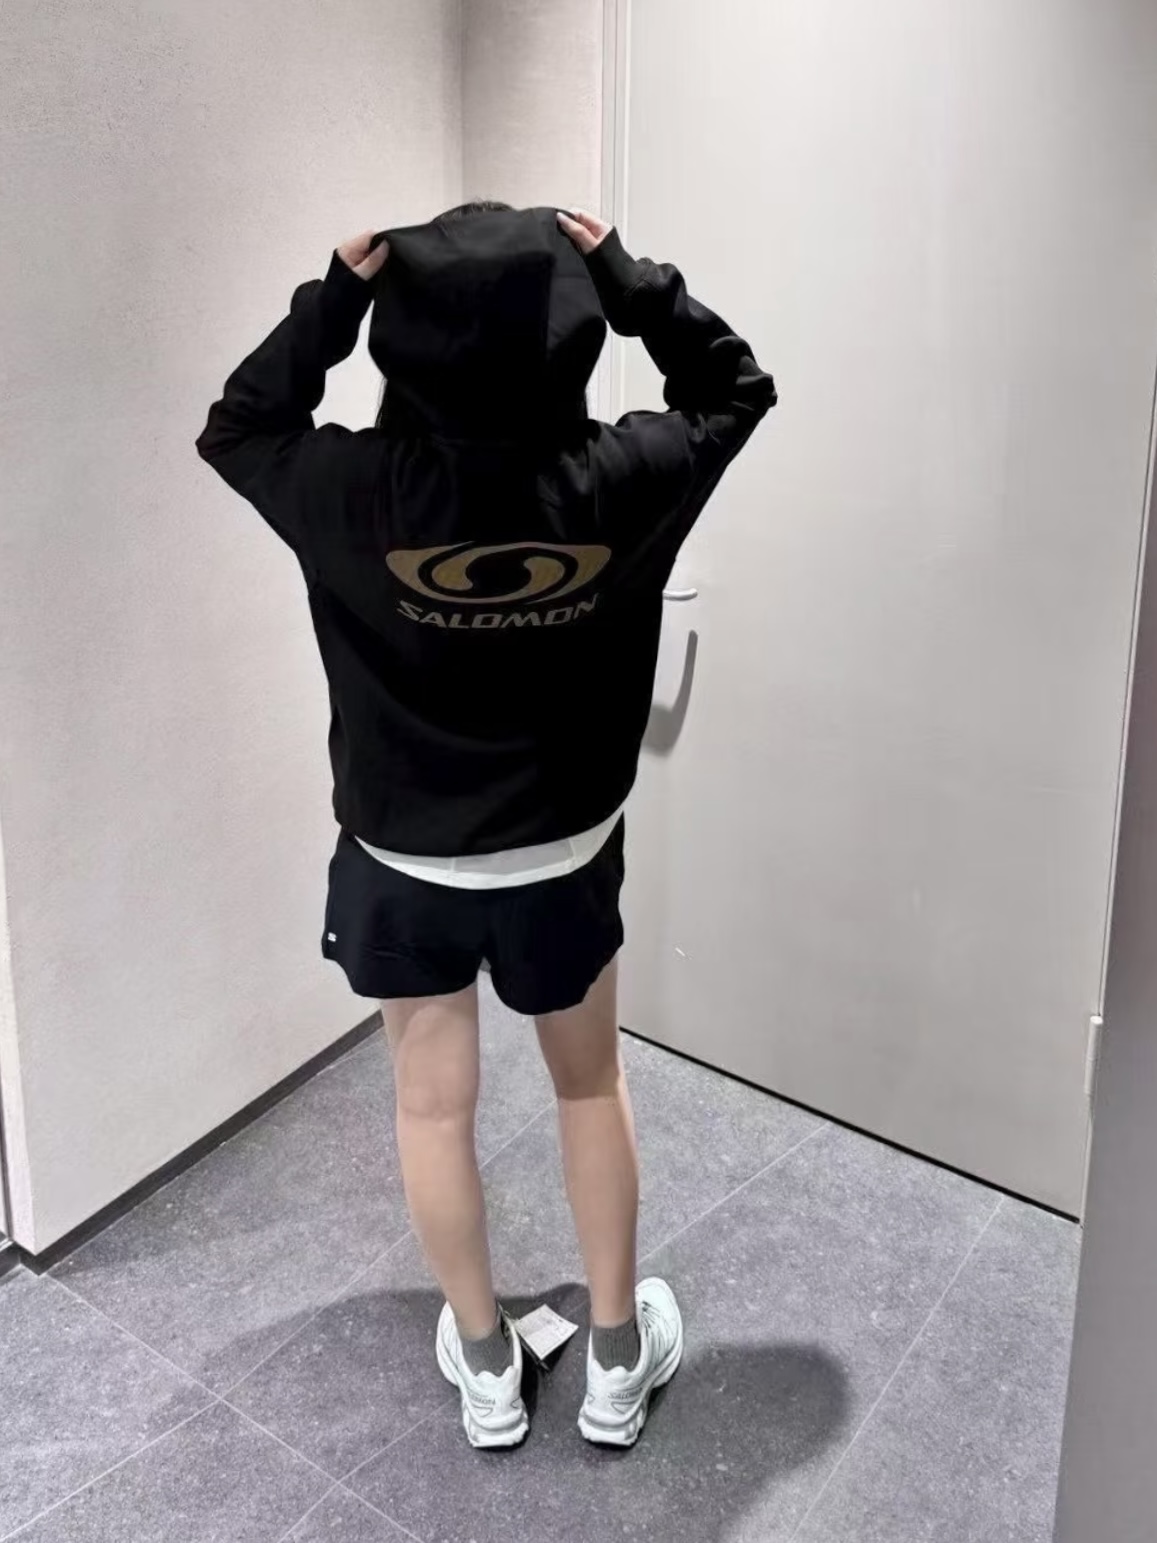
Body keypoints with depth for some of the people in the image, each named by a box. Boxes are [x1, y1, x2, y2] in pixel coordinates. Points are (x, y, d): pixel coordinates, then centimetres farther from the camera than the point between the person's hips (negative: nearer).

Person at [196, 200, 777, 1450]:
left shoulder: (358, 491, -23)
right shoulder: (622, 481, -21)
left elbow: (234, 430, -1)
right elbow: (736, 388, 0)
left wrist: (331, 298, -8)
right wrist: (624, 274, -5)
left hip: (405, 861, 0)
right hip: (565, 855, 1)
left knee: (433, 1105, 19)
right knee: (591, 1086, 21)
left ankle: (486, 1367, 36)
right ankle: (616, 1360, 34)